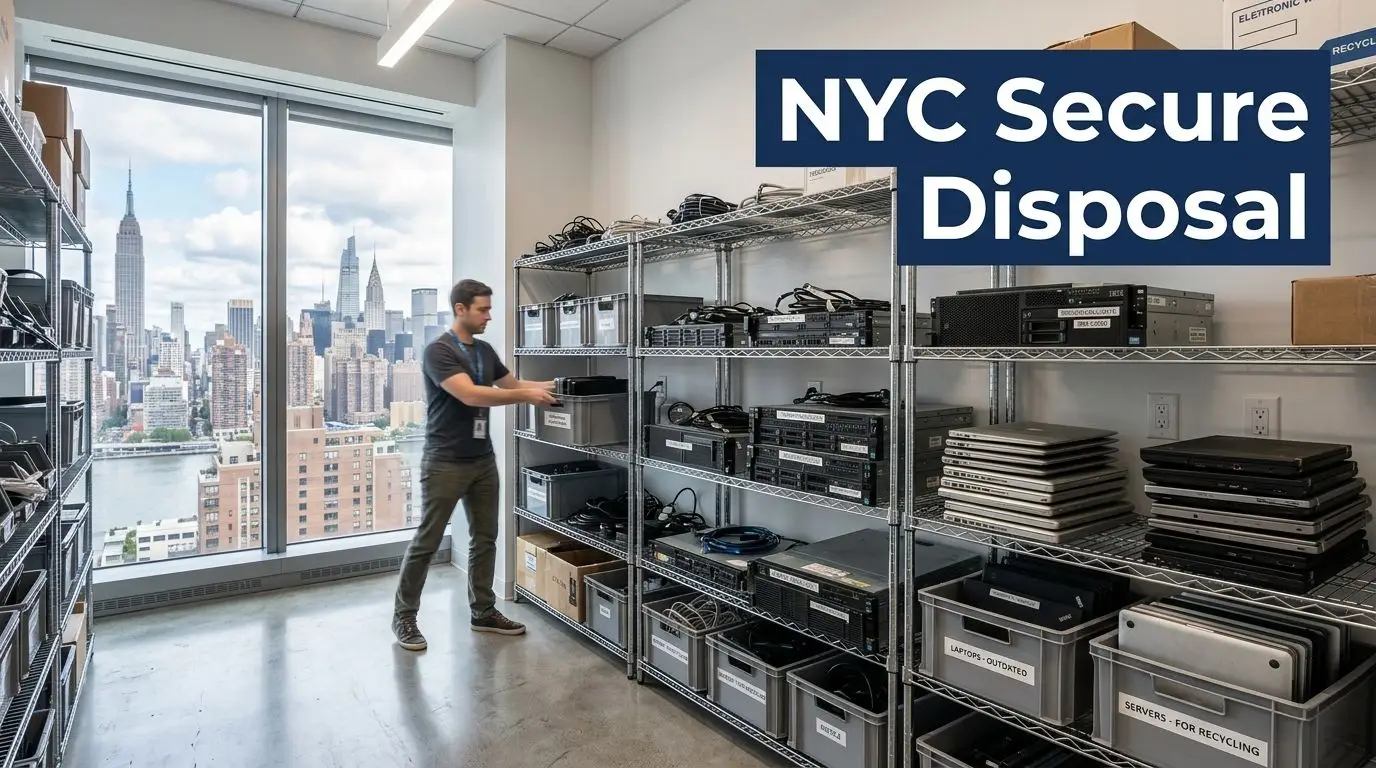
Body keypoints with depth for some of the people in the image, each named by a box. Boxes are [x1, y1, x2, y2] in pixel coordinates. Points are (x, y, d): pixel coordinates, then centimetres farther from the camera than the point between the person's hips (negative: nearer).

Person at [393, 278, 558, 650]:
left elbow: (512, 383, 22)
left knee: (484, 538, 12)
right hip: (445, 463, -8)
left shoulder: (485, 351, 11)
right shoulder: (439, 350, -14)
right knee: (426, 542, 2)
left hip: (483, 460, 8)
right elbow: (470, 395, -25)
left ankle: (483, 612, 24)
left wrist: (551, 386, 9)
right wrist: (525, 396, -24)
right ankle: (404, 616, 17)